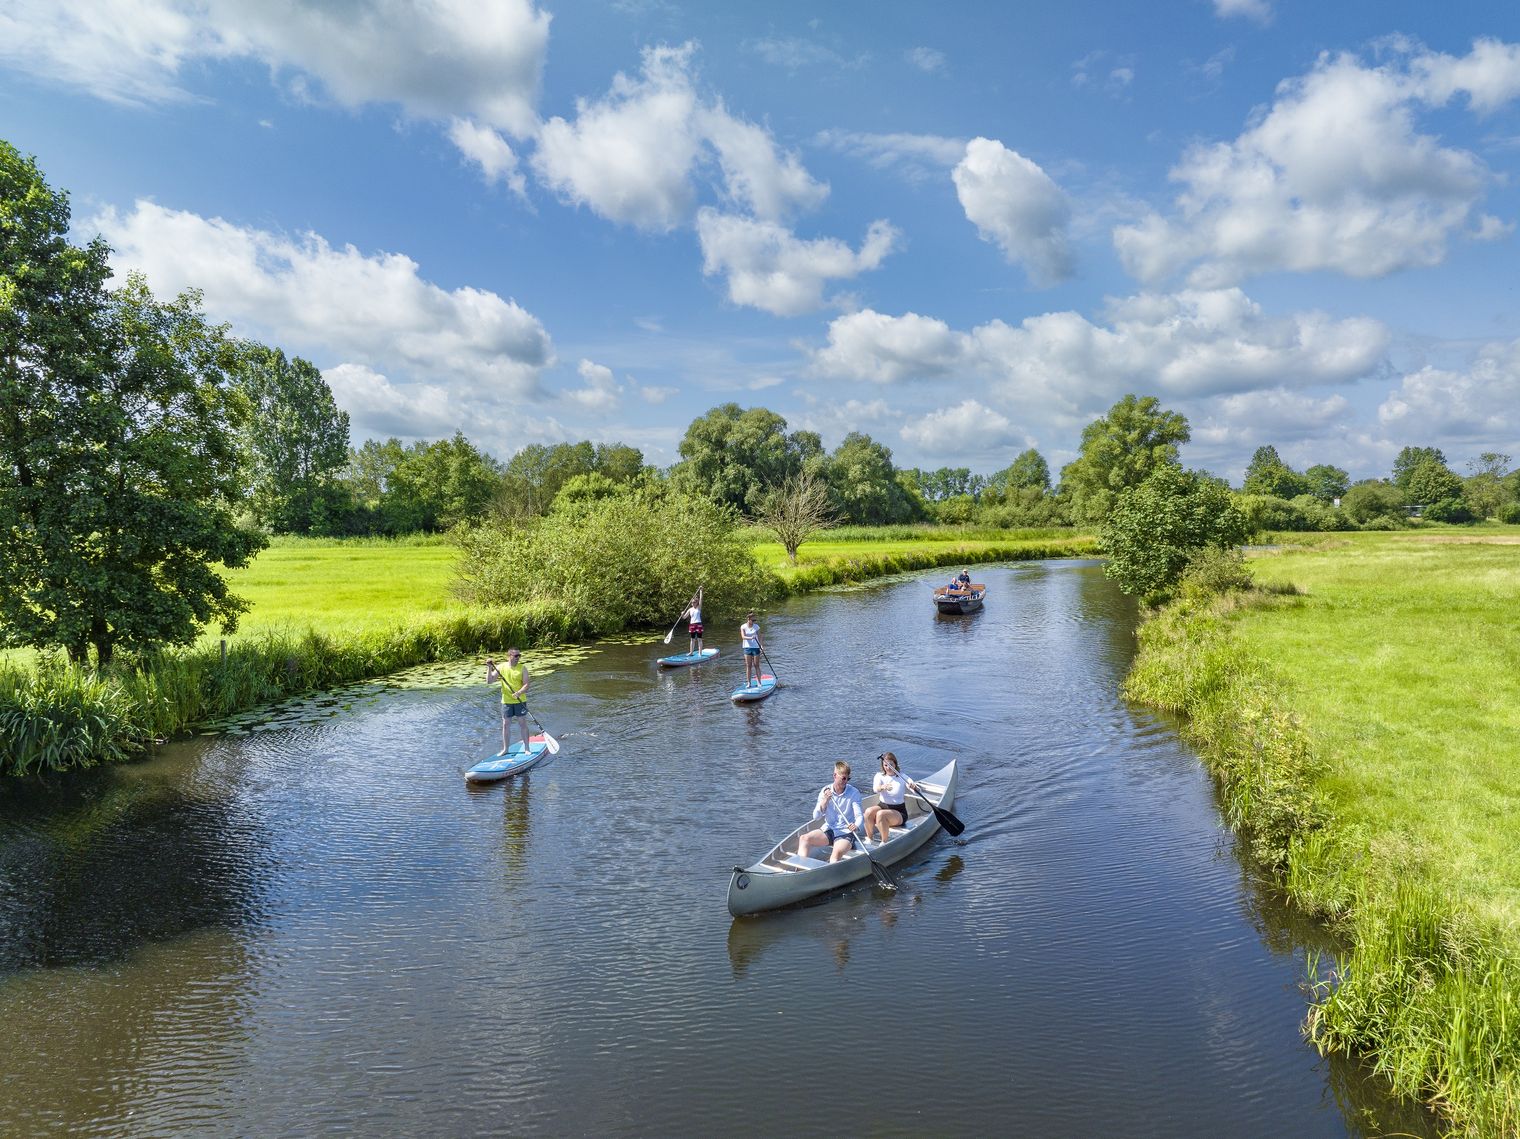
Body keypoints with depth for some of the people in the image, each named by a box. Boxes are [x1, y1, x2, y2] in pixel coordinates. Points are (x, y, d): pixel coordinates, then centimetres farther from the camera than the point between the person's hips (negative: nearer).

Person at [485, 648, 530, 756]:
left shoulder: (522, 668, -4)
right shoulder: (501, 668, 1)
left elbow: (526, 685, -9)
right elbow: (489, 681, -2)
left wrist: (519, 693, -27)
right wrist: (489, 668, -14)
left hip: (520, 701, -2)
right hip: (506, 702, 2)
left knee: (523, 724, 3)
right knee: (506, 725, 8)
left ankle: (526, 748, 12)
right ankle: (505, 749, 19)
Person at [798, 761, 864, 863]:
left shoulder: (854, 793, -5)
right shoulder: (826, 791, 2)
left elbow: (859, 816, -12)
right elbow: (816, 816, -1)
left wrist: (856, 826, -35)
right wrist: (825, 801, -18)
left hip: (845, 833, -4)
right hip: (828, 830, 4)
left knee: (837, 853, -34)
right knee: (804, 839, -21)